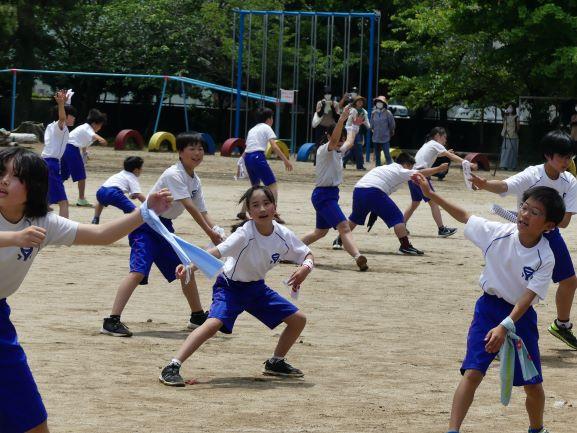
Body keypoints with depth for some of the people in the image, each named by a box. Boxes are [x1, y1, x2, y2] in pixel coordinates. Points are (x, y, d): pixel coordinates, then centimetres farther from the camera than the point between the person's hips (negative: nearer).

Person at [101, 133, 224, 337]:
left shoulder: (195, 181, 10)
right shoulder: (174, 174, -18)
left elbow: (202, 212, 8)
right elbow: (189, 207, -24)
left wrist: (217, 233, -10)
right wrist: (210, 232, -26)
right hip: (145, 224, -9)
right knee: (139, 270, -24)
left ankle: (198, 316, 33)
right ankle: (112, 321, -30)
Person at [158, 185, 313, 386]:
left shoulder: (284, 236, -14)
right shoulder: (245, 234, -29)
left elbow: (308, 255, 0)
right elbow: (216, 252, -41)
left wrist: (305, 268, -24)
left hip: (257, 287, 6)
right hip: (230, 286, -6)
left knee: (298, 319, 6)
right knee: (214, 323, -30)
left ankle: (276, 362, 28)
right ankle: (172, 368, -31)